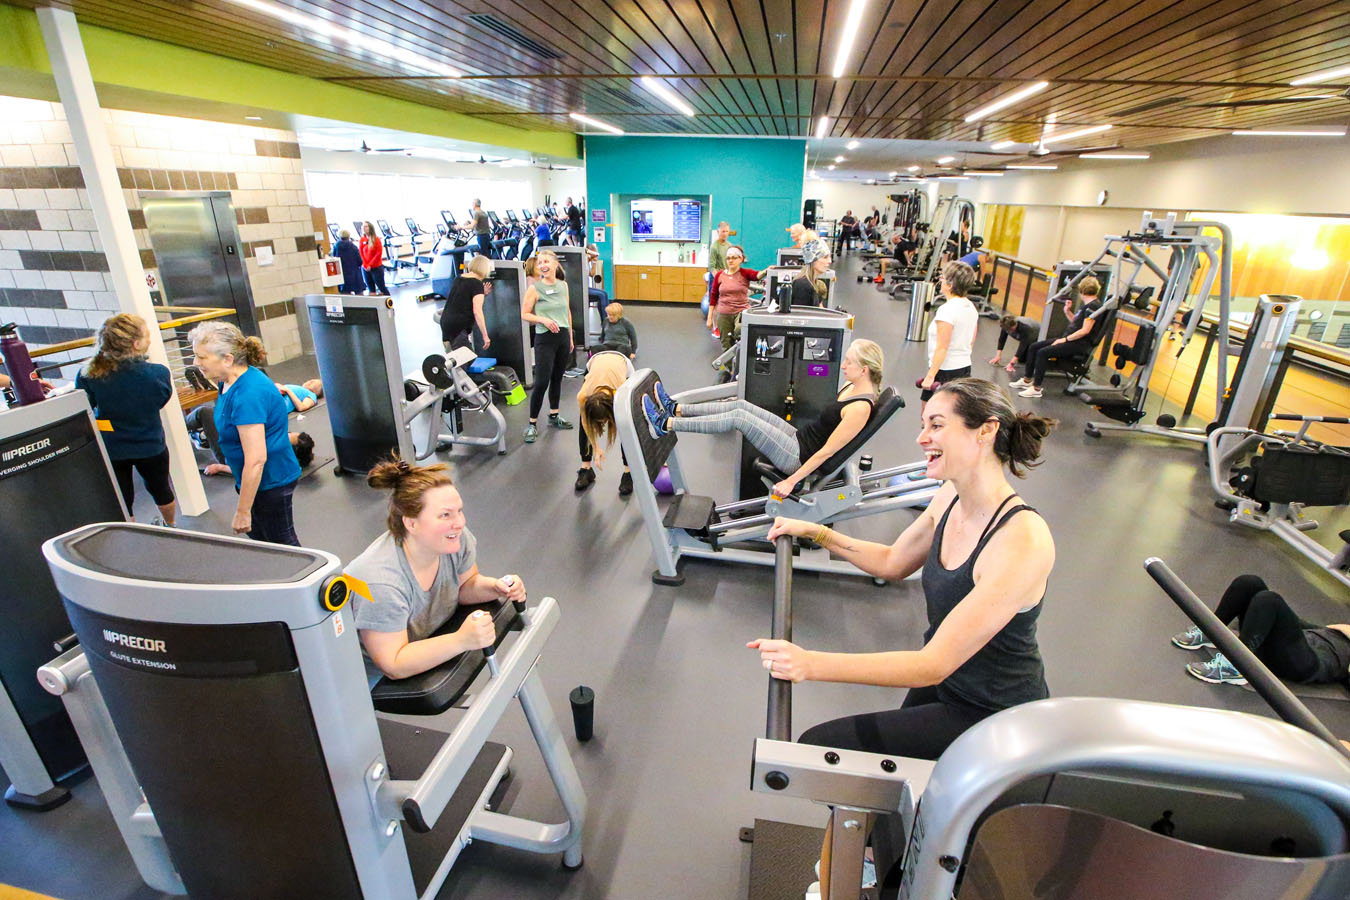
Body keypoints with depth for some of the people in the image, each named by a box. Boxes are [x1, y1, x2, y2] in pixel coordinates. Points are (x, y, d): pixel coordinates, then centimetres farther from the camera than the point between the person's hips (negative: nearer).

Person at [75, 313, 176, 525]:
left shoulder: (88, 375, -20)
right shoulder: (158, 373, -24)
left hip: (109, 450, 0)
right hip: (150, 446, 0)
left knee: (120, 500, 16)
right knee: (159, 487, 25)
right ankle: (169, 525, 49)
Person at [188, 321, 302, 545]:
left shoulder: (248, 396, -29)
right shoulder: (231, 382, 3)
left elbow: (256, 460, -30)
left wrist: (243, 511, -24)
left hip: (270, 481, -10)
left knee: (282, 544, 5)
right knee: (259, 537, 21)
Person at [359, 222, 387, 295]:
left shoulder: (376, 239, -5)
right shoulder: (362, 239, 4)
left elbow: (379, 253, -9)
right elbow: (361, 253, 5)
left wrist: (370, 265, -11)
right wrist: (366, 265, -7)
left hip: (377, 267, -4)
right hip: (365, 269, 4)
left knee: (381, 287, -1)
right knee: (371, 289, 7)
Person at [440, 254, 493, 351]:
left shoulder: (457, 279, 13)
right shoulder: (477, 284, -9)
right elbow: (477, 311, -17)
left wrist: (483, 294, 24)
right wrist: (485, 336, -16)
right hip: (460, 328, -8)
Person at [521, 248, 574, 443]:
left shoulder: (563, 285, 7)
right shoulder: (534, 288, -8)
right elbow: (524, 314, -6)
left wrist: (570, 337, 17)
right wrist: (543, 319, -22)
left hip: (563, 337, 5)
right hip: (545, 339, -5)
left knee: (557, 378, 14)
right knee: (541, 382, -7)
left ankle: (554, 416, 29)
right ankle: (532, 423, 3)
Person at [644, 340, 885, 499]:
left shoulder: (861, 407, -23)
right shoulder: (853, 387, 5)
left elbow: (827, 452, -22)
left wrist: (791, 481, -19)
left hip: (799, 457, -9)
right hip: (800, 439, 9)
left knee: (738, 417, -15)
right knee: (741, 405, -1)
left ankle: (664, 425, -11)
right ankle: (675, 409, 6)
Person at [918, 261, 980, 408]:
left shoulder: (947, 309, -19)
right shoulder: (972, 308, 8)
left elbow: (942, 347, -22)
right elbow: (971, 342, 15)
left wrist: (930, 376, -22)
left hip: (945, 370, -9)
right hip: (965, 367, 9)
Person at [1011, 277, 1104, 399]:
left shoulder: (1093, 305, -13)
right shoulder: (1088, 305, 17)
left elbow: (1085, 330, -20)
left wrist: (1065, 339, -17)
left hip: (1080, 344, -10)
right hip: (1072, 339, 10)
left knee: (1043, 352, -26)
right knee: (1033, 347, 2)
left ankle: (1036, 389, -23)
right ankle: (1027, 380, 6)